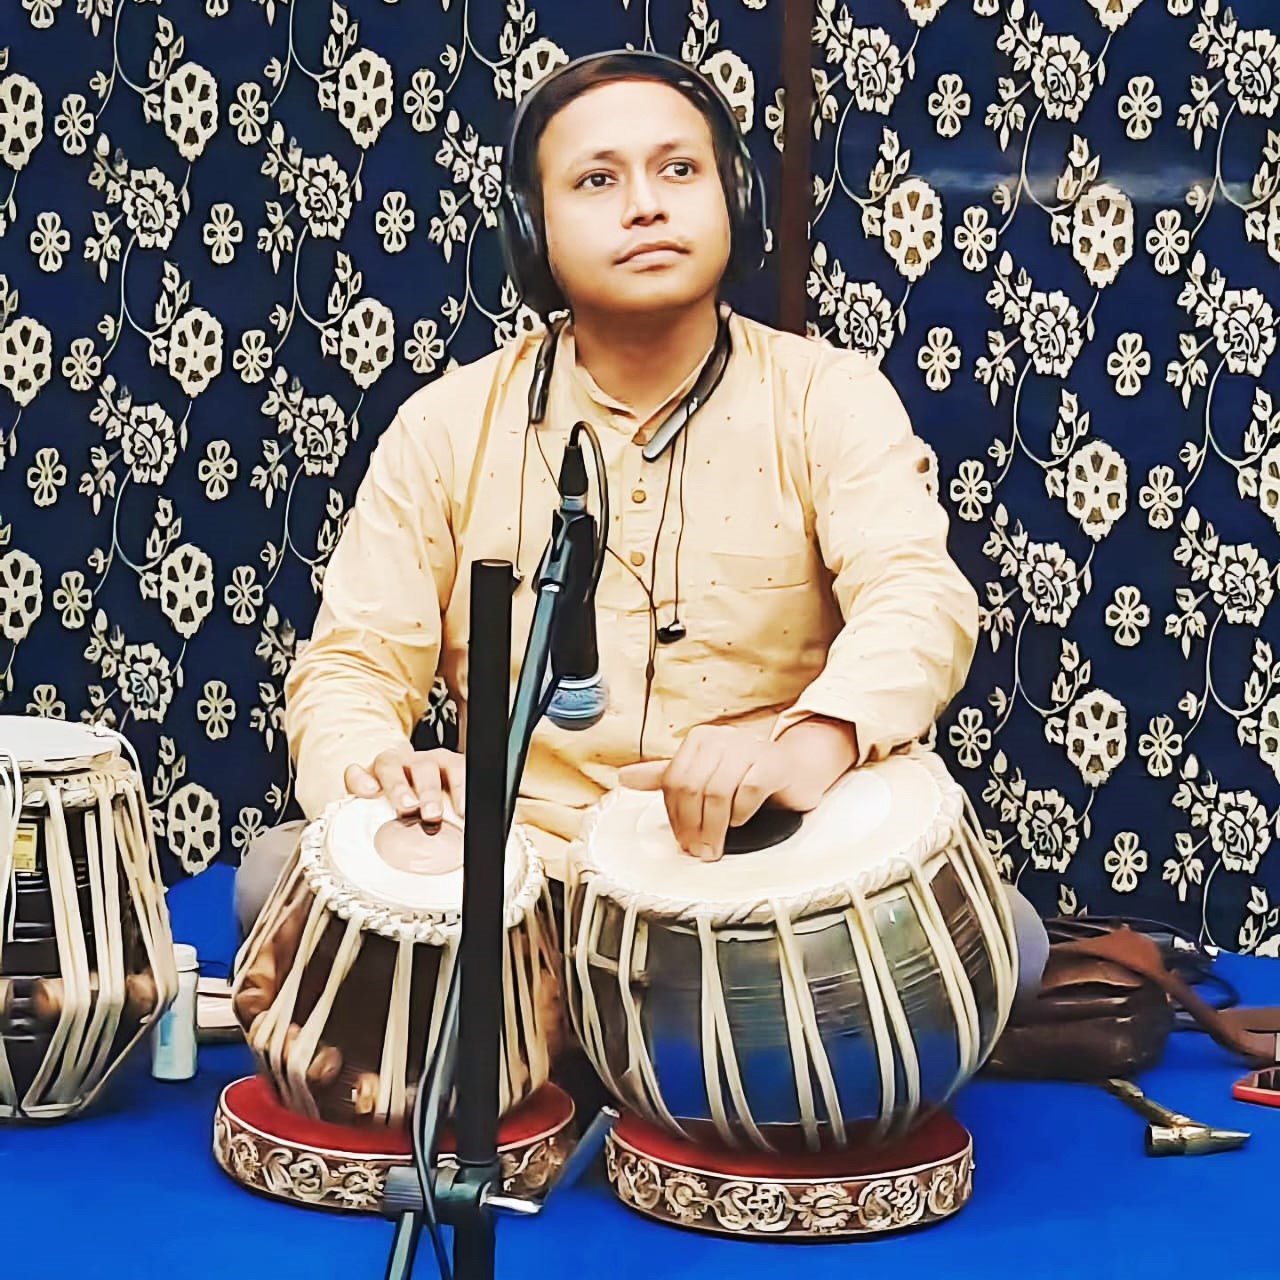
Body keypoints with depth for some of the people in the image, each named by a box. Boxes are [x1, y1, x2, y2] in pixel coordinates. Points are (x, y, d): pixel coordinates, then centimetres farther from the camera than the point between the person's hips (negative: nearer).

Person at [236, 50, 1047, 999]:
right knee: (280, 873, -24)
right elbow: (352, 665, 3)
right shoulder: (449, 425, 4)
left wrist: (808, 744, -41)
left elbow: (918, 598, -17)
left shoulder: (828, 396, 0)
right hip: (522, 881, 1)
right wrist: (372, 766, -24)